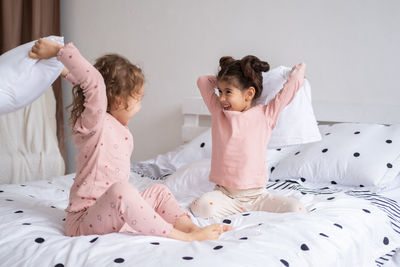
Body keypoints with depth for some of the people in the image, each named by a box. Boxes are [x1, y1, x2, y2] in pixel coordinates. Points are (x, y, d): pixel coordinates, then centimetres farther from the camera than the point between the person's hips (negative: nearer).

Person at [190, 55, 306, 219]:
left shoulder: (265, 115, -1)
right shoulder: (218, 112, 7)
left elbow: (296, 79, -2)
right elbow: (203, 81, 14)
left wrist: (298, 72, 18)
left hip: (256, 194, -1)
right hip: (224, 192, 2)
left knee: (296, 209, -23)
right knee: (201, 207, -30)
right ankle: (248, 210, -10)